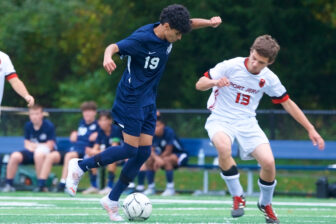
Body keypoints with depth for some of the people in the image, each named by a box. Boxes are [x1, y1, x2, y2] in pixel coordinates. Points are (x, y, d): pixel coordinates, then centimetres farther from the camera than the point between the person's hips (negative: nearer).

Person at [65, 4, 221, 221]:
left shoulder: (168, 34, 0)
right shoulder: (141, 39, -23)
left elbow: (190, 23, 16)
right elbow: (114, 47, -29)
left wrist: (210, 22, -3)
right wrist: (108, 57, -52)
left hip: (148, 101, 8)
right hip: (131, 99, -8)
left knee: (144, 151, 2)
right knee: (131, 149, -10)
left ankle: (112, 200, 11)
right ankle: (80, 166, 7)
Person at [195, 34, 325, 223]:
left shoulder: (269, 79, -4)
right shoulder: (230, 66, -13)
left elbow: (288, 103, 9)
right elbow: (199, 85, -8)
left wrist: (310, 129, 6)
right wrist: (215, 82, -32)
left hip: (247, 123, 3)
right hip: (220, 119, -3)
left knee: (268, 162, -17)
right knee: (224, 147, -37)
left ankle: (265, 203, 15)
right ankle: (237, 197, -16)